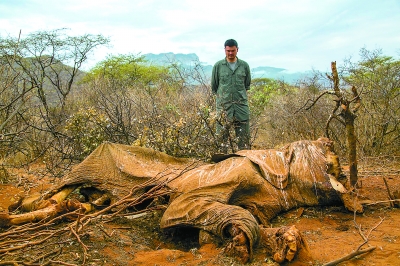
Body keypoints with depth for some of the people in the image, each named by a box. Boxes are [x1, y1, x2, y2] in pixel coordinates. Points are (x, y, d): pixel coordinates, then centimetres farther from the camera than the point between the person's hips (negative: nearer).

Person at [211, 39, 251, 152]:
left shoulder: (244, 66, 8)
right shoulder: (218, 66, 4)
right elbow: (213, 87, 11)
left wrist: (240, 95, 13)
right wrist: (223, 96, 11)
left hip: (241, 105, 2)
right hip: (223, 106, -1)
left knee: (244, 136, 2)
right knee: (222, 136, -1)